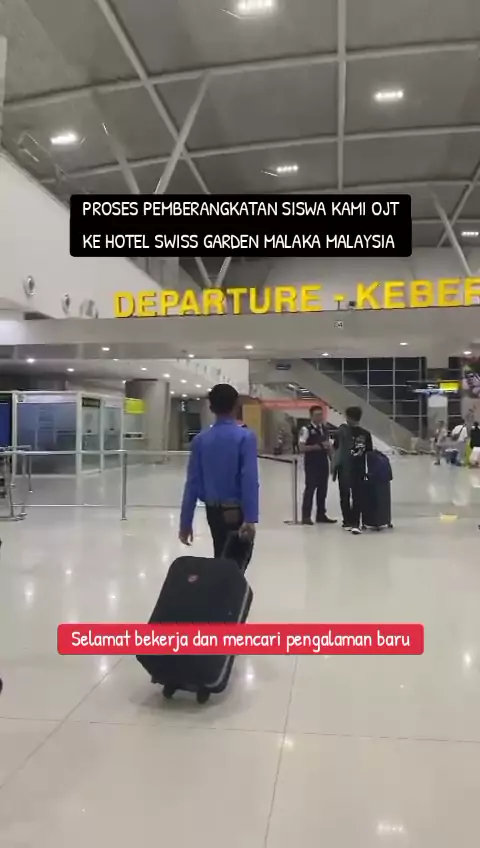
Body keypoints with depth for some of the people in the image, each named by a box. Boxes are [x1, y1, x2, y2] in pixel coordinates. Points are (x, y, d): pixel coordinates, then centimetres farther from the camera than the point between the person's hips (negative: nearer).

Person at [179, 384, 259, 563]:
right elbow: (250, 480, -20)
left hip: (213, 510, 4)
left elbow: (192, 482, -1)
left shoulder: (201, 439, 0)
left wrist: (186, 521, 3)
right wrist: (251, 518, -22)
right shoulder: (245, 436, -11)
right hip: (237, 511, -4)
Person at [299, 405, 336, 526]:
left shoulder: (324, 429, 12)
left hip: (323, 463, 7)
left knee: (323, 489, 10)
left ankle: (321, 515, 20)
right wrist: (318, 446, -21)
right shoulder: (306, 430, -10)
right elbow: (301, 448, -18)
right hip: (311, 464, -7)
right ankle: (306, 516, 2)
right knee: (310, 489, -4)